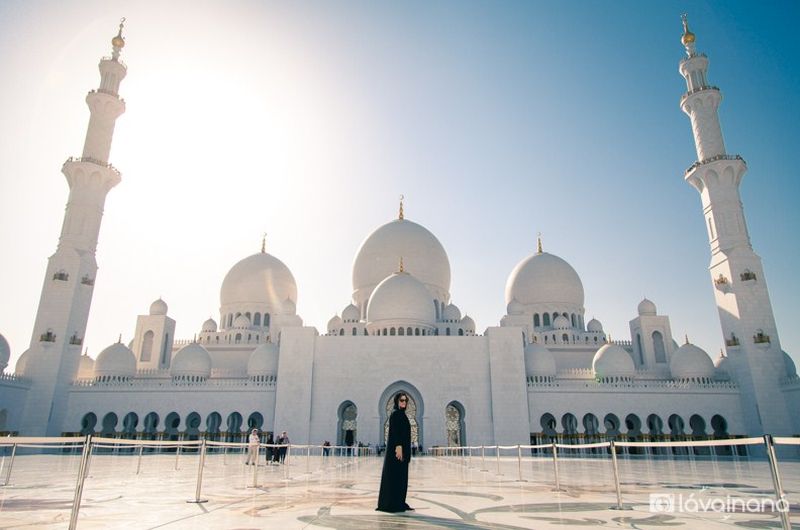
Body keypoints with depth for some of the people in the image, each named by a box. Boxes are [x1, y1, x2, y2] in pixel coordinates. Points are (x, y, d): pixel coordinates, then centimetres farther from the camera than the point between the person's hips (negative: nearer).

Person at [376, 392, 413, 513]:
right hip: (398, 448, -10)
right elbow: (394, 431, -20)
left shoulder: (402, 414, 17)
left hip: (402, 449, 10)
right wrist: (398, 447, -27)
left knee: (401, 477, 11)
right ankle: (392, 505, -4)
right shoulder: (395, 413, -11)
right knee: (395, 476, -8)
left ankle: (399, 503, 16)